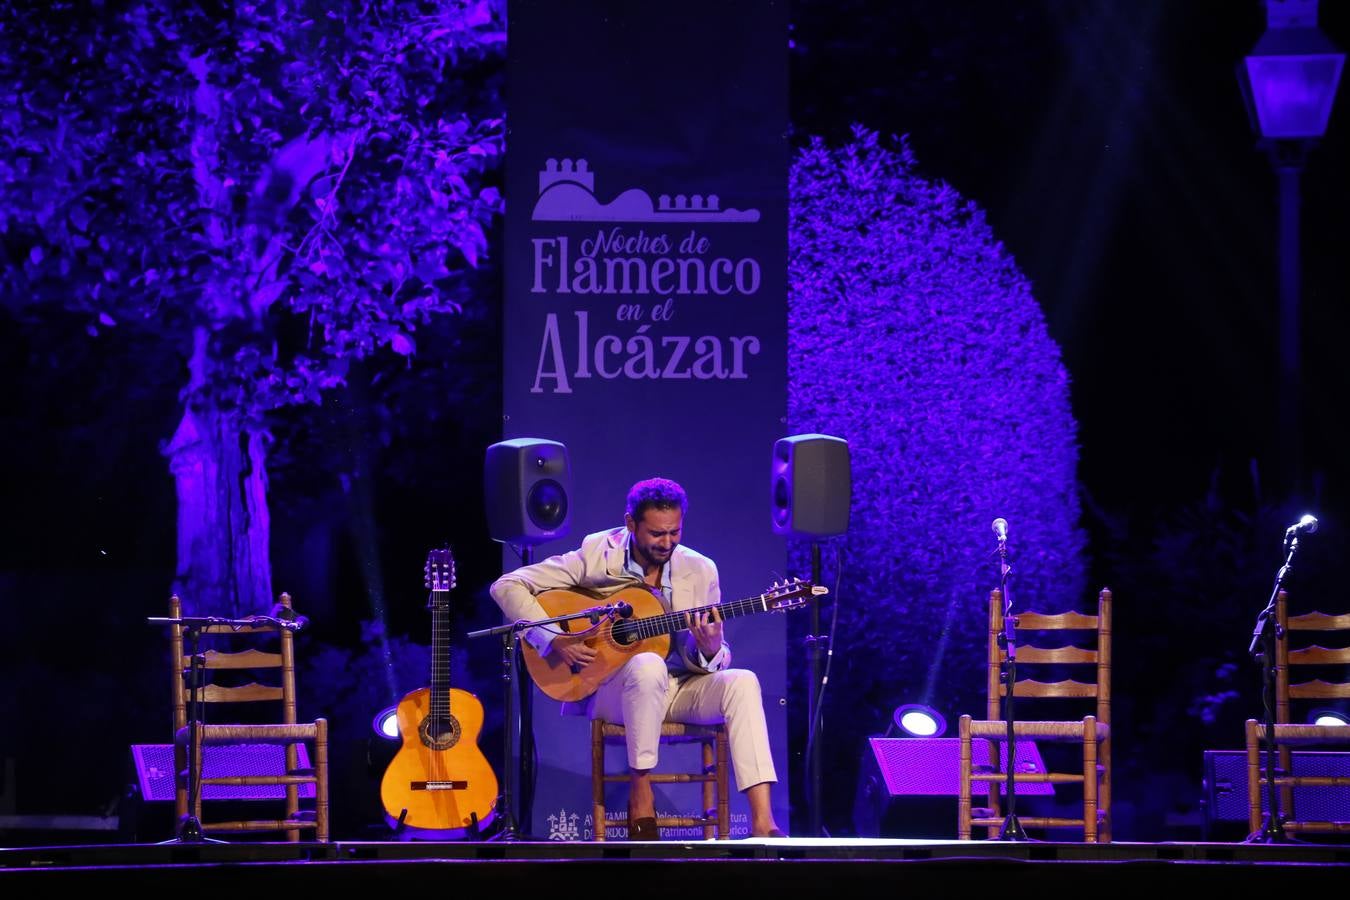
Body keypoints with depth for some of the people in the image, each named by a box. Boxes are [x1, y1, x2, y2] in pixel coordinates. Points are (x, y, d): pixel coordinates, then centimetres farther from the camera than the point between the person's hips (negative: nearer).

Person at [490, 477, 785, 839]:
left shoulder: (700, 571, 2)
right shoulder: (596, 556, -6)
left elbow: (714, 662, 4)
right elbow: (507, 586, -8)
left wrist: (711, 651, -21)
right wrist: (554, 640, -19)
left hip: (679, 690, 3)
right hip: (610, 691, -3)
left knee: (741, 681, -27)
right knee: (649, 665, -38)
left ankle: (762, 822, -37)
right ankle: (641, 796, -24)